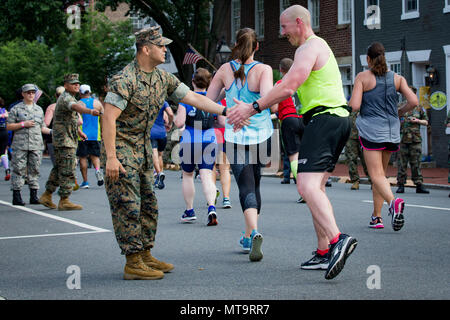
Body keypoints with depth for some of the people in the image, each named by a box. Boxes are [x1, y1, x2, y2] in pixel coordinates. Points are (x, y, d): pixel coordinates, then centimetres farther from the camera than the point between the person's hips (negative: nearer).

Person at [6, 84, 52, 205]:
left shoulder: (39, 109, 16)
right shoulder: (16, 109, 4)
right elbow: (8, 126, 0)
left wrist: (52, 131, 3)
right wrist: (23, 124, -11)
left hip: (36, 145, 4)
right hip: (20, 145, -4)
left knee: (34, 170, 3)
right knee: (19, 170, -4)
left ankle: (33, 196, 7)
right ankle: (16, 197, 0)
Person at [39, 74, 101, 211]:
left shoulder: (69, 98, 19)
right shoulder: (65, 98, -15)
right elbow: (75, 106, -39)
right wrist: (90, 111, -57)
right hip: (65, 140, -10)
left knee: (59, 169, 15)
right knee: (68, 170, -10)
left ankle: (47, 196, 21)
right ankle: (64, 201, -8)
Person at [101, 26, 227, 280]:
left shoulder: (163, 78, 5)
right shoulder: (125, 79, -19)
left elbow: (193, 98, 7)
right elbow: (109, 118, -22)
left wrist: (225, 111, -2)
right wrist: (111, 157, -26)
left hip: (143, 148, 9)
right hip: (120, 147, -9)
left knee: (149, 205, 11)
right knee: (128, 207, -7)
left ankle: (145, 255, 21)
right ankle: (133, 263, -3)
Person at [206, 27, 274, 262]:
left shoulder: (225, 70, 0)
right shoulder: (263, 69, -9)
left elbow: (207, 102, 7)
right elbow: (267, 97, -27)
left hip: (235, 137, 0)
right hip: (261, 135, 0)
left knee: (247, 187, -2)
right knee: (254, 184, 19)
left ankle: (254, 233, -26)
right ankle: (248, 238, 29)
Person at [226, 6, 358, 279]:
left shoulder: (309, 48, -7)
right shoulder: (319, 47, 26)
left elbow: (288, 87, -17)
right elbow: (290, 88, 28)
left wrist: (253, 108, -14)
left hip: (324, 119, -11)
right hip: (338, 120, 11)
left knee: (307, 185, -21)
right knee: (316, 188, 11)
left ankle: (337, 239, -38)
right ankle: (324, 253, 11)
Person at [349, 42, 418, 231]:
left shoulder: (362, 77, -4)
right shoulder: (397, 78, 6)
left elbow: (354, 106, -11)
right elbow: (413, 101, -2)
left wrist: (350, 102, 11)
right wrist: (399, 113, 15)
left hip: (371, 130, -4)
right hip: (392, 131, 4)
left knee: (377, 175, -8)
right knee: (381, 173, 17)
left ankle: (393, 201, -36)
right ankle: (376, 216, 18)